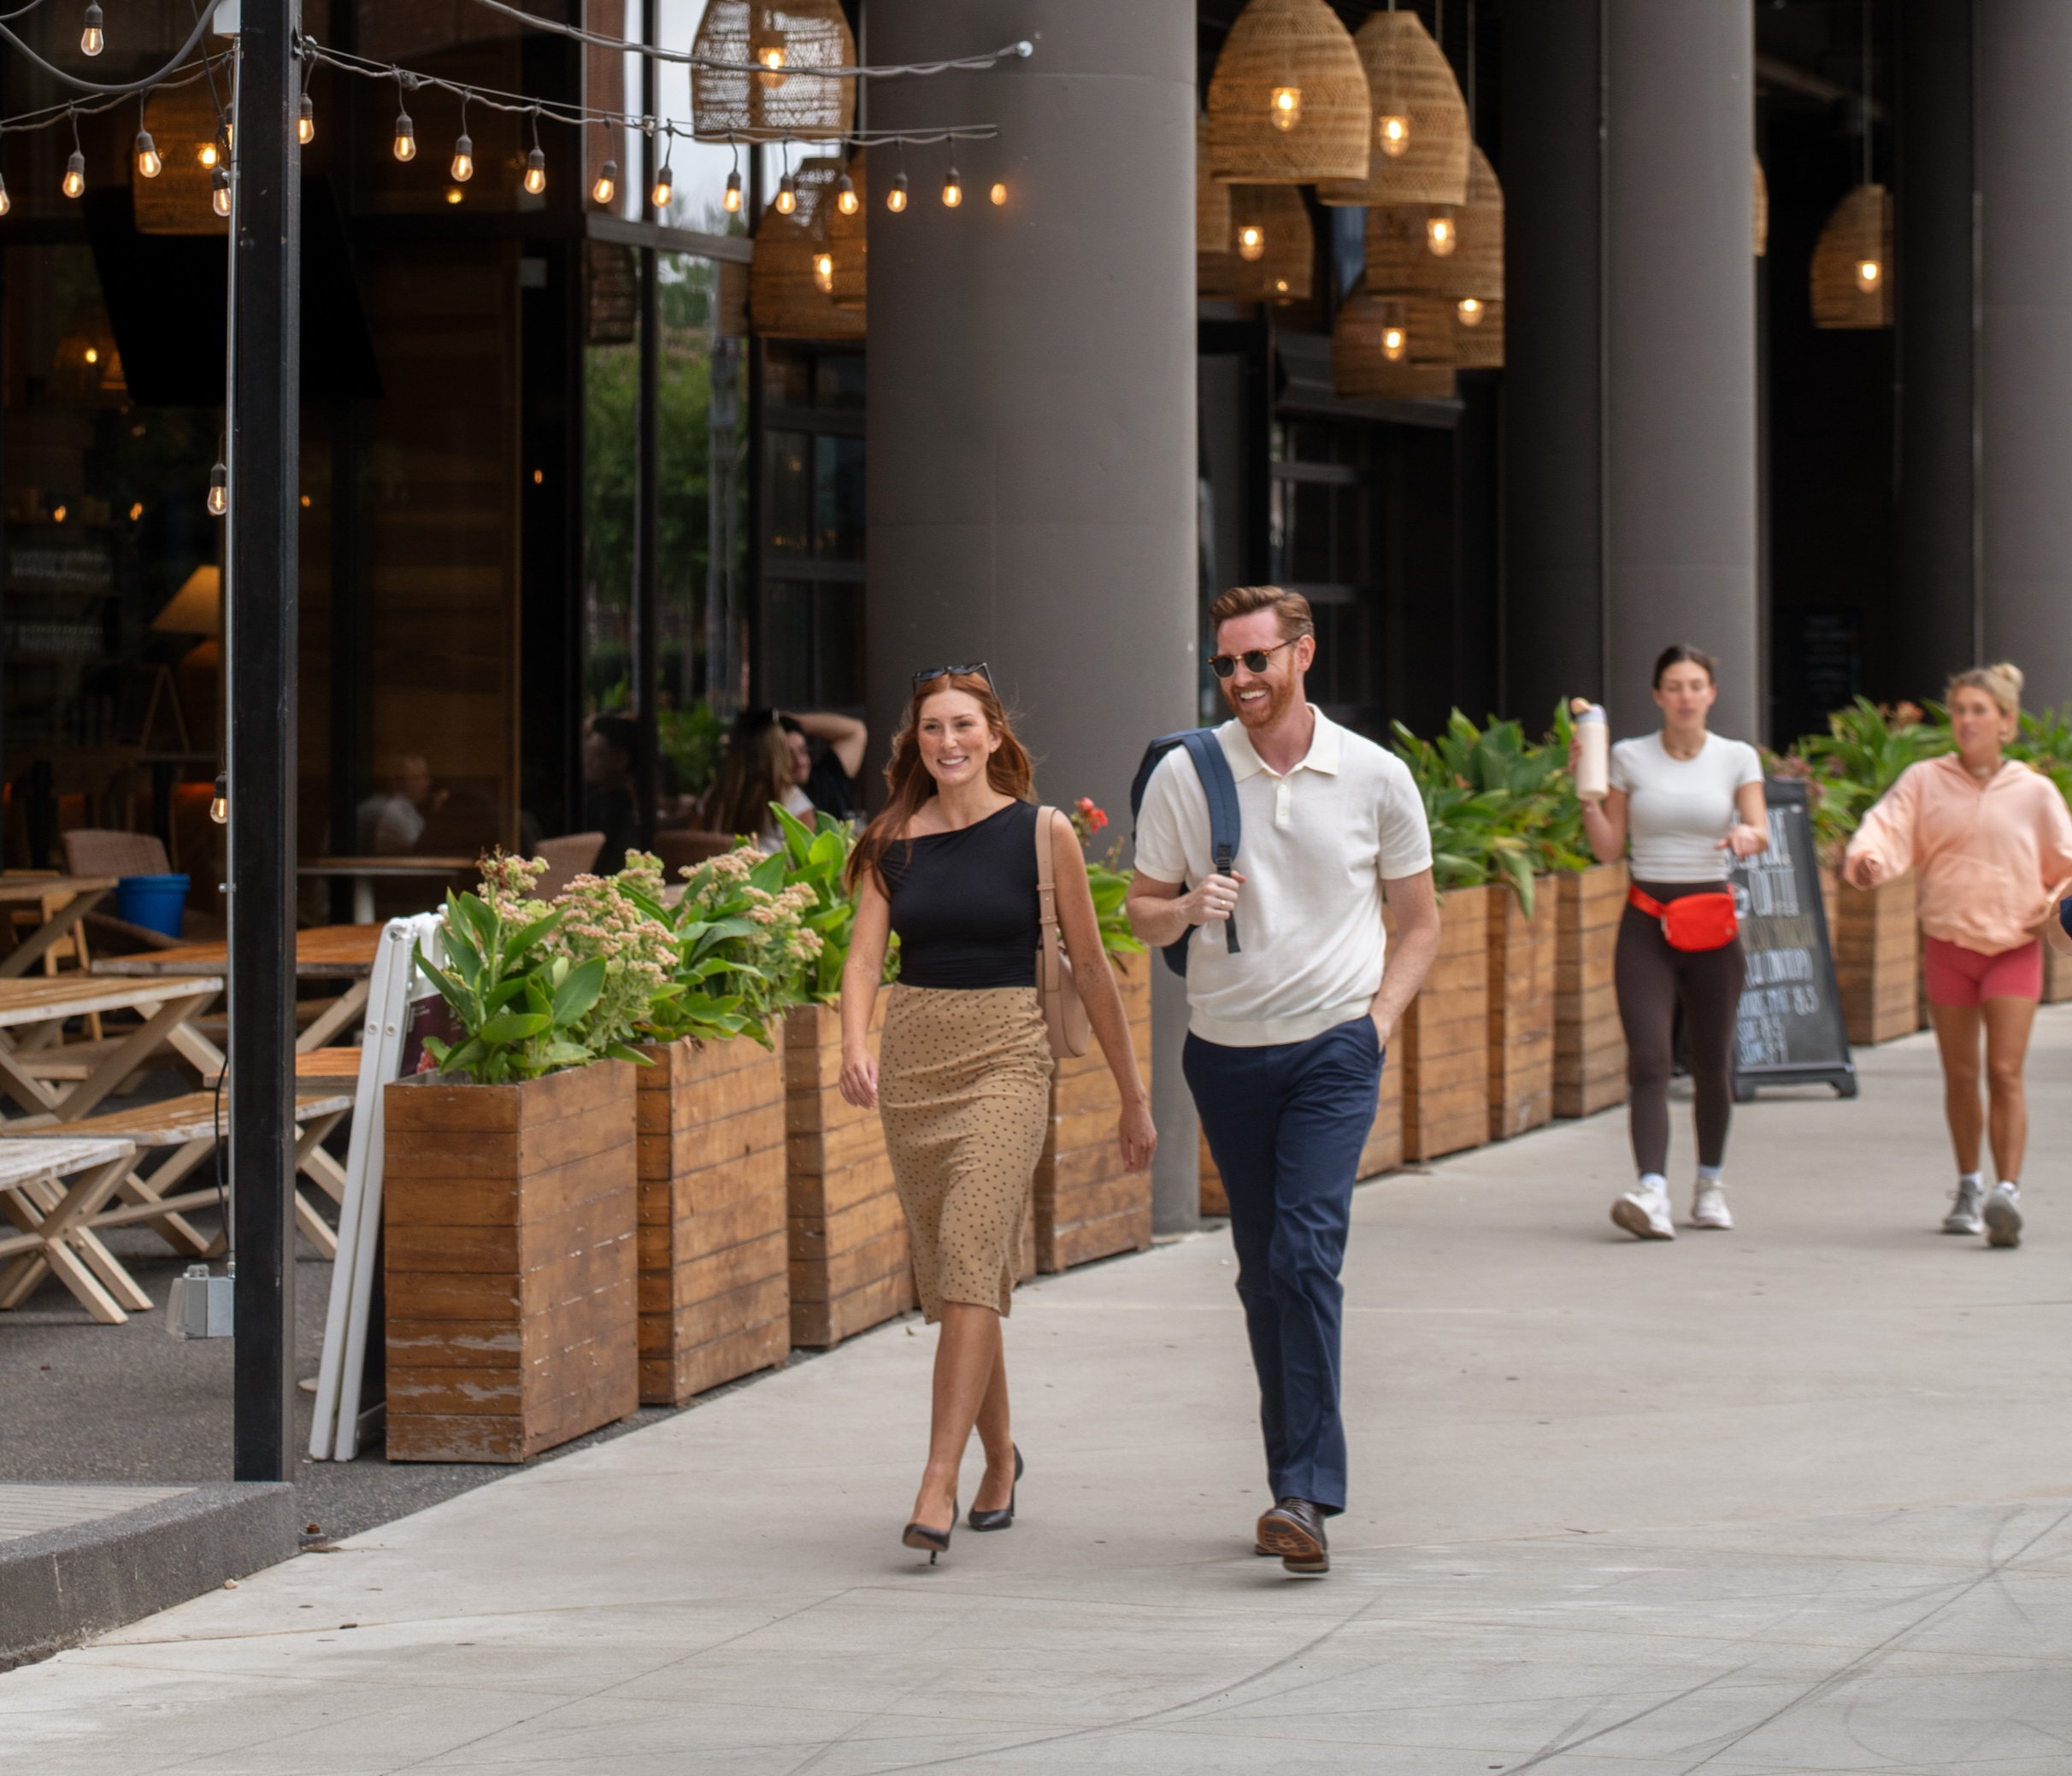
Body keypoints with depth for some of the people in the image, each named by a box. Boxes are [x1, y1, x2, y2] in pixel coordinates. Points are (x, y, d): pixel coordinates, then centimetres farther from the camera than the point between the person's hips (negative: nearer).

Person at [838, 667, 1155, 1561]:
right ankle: (999, 1456, 31)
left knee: (970, 1257, -18)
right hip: (913, 1056, 4)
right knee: (946, 1273, 11)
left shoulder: (1041, 833, -2)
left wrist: (1132, 1096, 6)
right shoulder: (893, 841, 6)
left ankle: (936, 1486, -24)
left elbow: (1090, 967, 2)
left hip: (1005, 1058, -4)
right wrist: (855, 1048, -23)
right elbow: (865, 954, -3)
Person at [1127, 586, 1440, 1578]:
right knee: (1261, 1274, 7)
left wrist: (1379, 1017, -3)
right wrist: (1189, 909, -16)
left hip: (1333, 1049, -2)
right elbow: (1141, 915, 6)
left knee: (1306, 1255, -16)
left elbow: (1418, 920, 11)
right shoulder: (1185, 776, 0)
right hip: (1225, 1050, 2)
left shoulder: (1375, 778, 0)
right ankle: (1294, 1485, 17)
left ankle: (1307, 1496, -20)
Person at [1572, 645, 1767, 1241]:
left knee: (1712, 1060, 7)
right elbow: (1608, 849, 4)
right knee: (1649, 1058, -14)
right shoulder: (1630, 757, 4)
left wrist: (1747, 836, -29)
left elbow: (1761, 832, -7)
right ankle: (1652, 1191, -25)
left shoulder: (1737, 758, 4)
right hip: (1646, 922, -1)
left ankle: (1710, 1182, 27)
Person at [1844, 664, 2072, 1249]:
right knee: (1960, 1075, 10)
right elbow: (1889, 827, -13)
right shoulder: (1925, 782, 1)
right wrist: (1866, 858, -34)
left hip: (2014, 945, -1)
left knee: (2005, 1072, -13)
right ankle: (1968, 1187, 27)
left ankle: (2006, 1193, -19)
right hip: (1948, 943, 1)